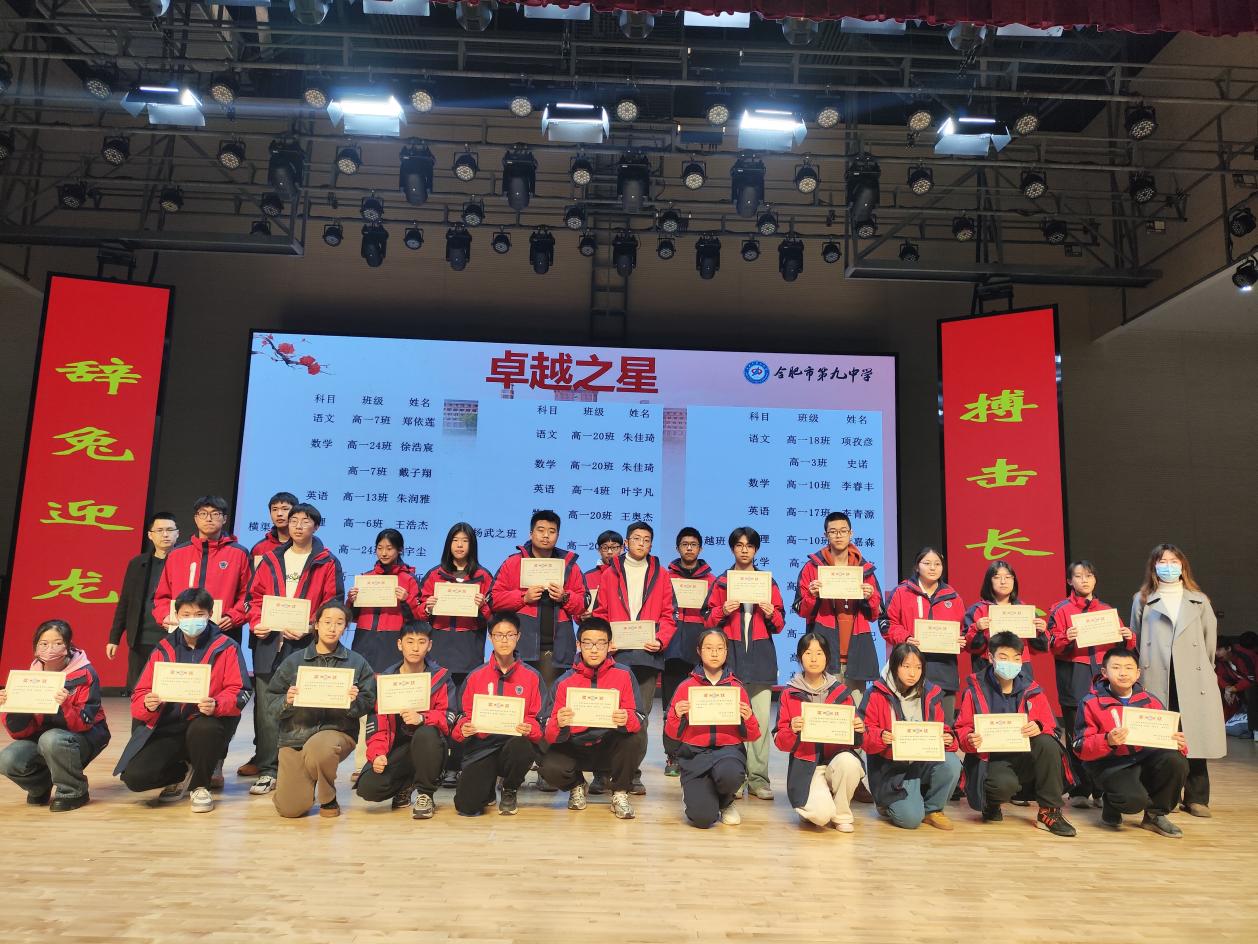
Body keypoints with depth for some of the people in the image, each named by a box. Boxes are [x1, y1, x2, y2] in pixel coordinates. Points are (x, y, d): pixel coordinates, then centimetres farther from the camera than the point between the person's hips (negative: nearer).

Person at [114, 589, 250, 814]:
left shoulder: (226, 647, 0)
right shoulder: (164, 649, 9)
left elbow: (240, 692, -8)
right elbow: (140, 694, 5)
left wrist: (216, 705, -29)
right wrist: (148, 704, -19)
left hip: (207, 722, -3)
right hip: (168, 728, 3)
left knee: (204, 728, -38)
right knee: (134, 777, -19)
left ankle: (200, 786, -7)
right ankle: (184, 772, 16)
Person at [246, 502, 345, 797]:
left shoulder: (327, 563, 4)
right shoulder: (270, 560, 14)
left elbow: (332, 604, -2)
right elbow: (256, 596, 15)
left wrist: (308, 629, -14)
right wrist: (257, 623, -3)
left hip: (305, 645, -3)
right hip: (269, 643, 3)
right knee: (267, 709, 1)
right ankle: (267, 770, 10)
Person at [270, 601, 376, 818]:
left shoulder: (357, 663, 7)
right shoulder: (293, 661, 9)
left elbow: (369, 702, 4)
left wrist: (355, 701, -17)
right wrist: (286, 702, -14)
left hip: (338, 730, -1)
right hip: (295, 734, 2)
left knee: (318, 747, -39)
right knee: (290, 809, -9)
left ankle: (328, 798, -6)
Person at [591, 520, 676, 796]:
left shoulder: (660, 575, 12)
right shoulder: (610, 574, 11)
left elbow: (668, 616, 9)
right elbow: (600, 613, 8)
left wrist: (660, 640, -8)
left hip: (648, 655, 1)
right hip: (615, 654, -1)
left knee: (640, 717, 3)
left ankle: (632, 775, 11)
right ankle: (602, 773, 6)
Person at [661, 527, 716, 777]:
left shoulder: (711, 579, 14)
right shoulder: (666, 576, 15)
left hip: (700, 644, 0)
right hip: (673, 644, 0)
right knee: (672, 702, -2)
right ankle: (673, 756, 3)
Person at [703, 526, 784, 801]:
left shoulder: (768, 582, 14)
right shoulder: (721, 582, 12)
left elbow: (779, 624, 14)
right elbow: (709, 622, 10)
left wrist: (771, 614, -7)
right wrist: (723, 611, -9)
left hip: (760, 655, 1)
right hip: (730, 654, -1)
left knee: (761, 719, -5)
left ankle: (758, 778, 1)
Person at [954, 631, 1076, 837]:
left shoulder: (1031, 689, 5)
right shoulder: (975, 691, -2)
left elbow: (1050, 725, 4)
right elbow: (962, 729, -1)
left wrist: (1039, 728, -20)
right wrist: (970, 739, -25)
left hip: (1025, 757, 3)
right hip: (991, 758, -3)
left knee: (1048, 744, -29)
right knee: (1004, 784, -38)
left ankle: (1049, 812, -15)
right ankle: (991, 804, 4)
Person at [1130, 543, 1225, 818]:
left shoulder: (1199, 601, 15)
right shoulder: (1142, 600, 12)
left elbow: (1210, 640, 15)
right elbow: (1134, 640, 11)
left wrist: (1205, 669, 11)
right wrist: (1138, 673, 7)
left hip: (1193, 680, 1)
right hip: (1156, 680, -1)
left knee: (1194, 737, -2)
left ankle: (1196, 798, 8)